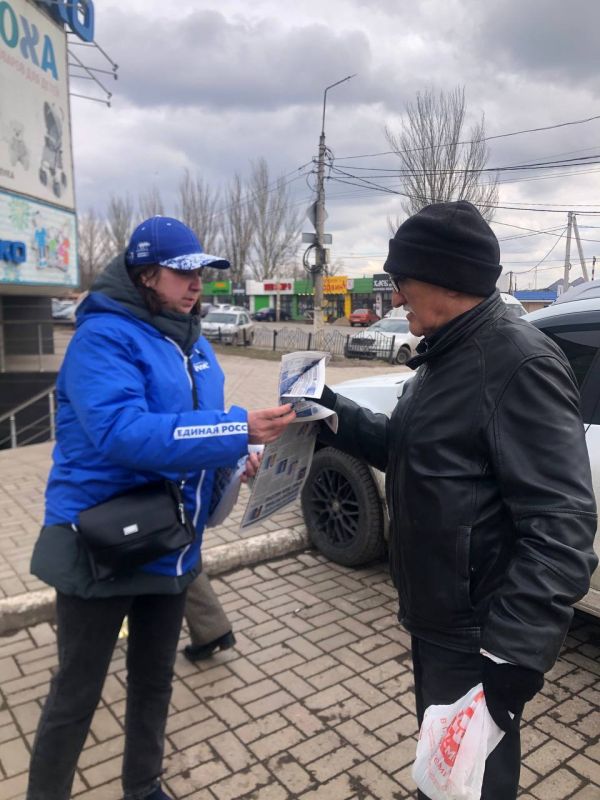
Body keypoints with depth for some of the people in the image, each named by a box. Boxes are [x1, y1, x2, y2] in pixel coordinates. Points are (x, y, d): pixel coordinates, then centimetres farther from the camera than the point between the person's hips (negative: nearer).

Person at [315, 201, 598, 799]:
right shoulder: (447, 355, 8)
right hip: (436, 617, 9)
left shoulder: (519, 362, -23)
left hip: (477, 635, -9)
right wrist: (339, 419, 3)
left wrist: (513, 653, -31)